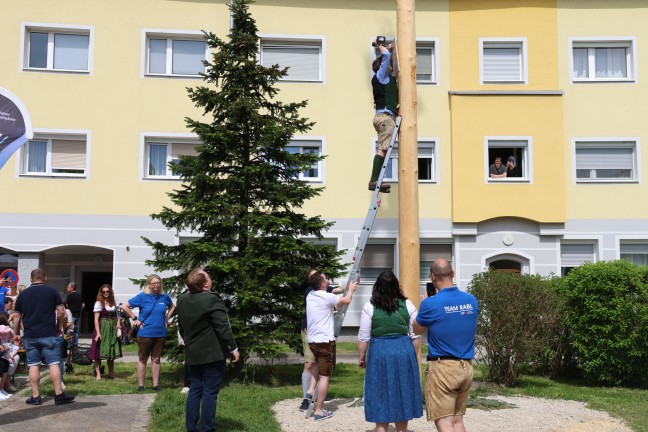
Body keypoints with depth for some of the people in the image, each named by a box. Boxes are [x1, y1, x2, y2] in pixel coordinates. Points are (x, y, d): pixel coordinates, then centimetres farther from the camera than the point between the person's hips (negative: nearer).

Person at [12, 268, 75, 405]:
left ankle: (35, 396, 9)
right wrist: (60, 326, 9)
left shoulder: (22, 294, 7)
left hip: (30, 336, 2)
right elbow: (61, 311, -4)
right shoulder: (52, 291, -1)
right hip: (49, 335, -2)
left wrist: (17, 334, 17)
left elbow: (17, 316, 9)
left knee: (33, 365, 7)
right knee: (53, 363, 0)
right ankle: (59, 395, -1)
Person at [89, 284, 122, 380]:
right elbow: (96, 319, -11)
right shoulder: (99, 303, -6)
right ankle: (98, 374, 1)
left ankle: (111, 373, 21)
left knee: (111, 351, 11)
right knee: (99, 352, -3)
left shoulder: (113, 302, 12)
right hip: (102, 328, -6)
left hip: (112, 329, 6)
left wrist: (118, 322, 3)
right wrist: (98, 332, -18)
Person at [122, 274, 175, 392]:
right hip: (145, 333, -3)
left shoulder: (164, 296, 2)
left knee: (156, 359, 9)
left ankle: (156, 384, 16)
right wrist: (135, 319, -8)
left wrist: (167, 318, 9)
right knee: (143, 360, 7)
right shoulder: (143, 296, -8)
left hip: (160, 333, 3)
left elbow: (172, 307, 22)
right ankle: (140, 385, 13)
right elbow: (124, 306, -5)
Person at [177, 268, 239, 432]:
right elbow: (223, 327, -18)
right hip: (212, 354, -7)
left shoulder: (182, 300, 6)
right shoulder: (212, 300, -18)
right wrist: (233, 348, -10)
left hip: (192, 354, 7)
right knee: (210, 392, -2)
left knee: (195, 390, 12)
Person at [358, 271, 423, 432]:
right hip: (404, 352, 2)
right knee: (402, 394, 15)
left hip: (379, 352, -2)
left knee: (381, 395, 8)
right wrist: (413, 355, 17)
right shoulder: (407, 305, 1)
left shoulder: (370, 307, -5)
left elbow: (363, 337, -3)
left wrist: (361, 357, 10)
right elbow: (415, 335, 4)